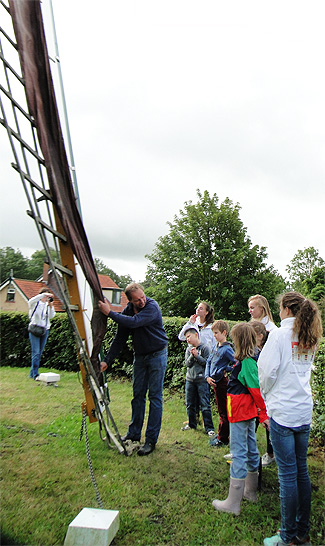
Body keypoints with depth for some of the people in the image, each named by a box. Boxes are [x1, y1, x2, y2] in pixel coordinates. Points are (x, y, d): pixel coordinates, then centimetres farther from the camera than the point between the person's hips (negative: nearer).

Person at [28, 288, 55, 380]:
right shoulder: (35, 303, 1)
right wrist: (44, 294, -28)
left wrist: (51, 306, -17)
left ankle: (32, 373, 17)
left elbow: (51, 316, -2)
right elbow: (31, 301, -23)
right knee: (36, 353, -11)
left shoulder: (48, 305, 10)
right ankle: (35, 375, -9)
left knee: (40, 353, 6)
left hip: (45, 330, 4)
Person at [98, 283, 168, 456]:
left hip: (157, 355, -5)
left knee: (155, 397, -2)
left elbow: (134, 322, -37)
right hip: (139, 356, 6)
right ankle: (134, 433, 24)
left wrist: (110, 312, -32)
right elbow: (119, 339, 2)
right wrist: (107, 360, -4)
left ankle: (151, 439, 6)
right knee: (138, 395, 11)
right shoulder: (127, 312, -3)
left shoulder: (152, 307, -21)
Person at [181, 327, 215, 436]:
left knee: (205, 405, -4)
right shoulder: (188, 349, 9)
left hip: (201, 380, -5)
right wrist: (192, 355, -13)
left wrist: (197, 355, -14)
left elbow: (207, 362, -8)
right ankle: (191, 424, 29)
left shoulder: (204, 348, -4)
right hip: (190, 380, 5)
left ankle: (209, 427, 5)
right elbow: (187, 364, 3)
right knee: (190, 404, 13)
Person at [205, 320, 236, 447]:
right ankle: (221, 433, 32)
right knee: (220, 409, 19)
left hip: (221, 382, -8)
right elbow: (209, 362, 12)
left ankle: (223, 439, 13)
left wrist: (225, 369, -15)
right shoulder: (216, 347, 8)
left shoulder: (227, 349, -18)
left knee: (223, 411, 3)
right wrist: (207, 376, 0)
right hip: (215, 382, 8)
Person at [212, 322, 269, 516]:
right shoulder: (251, 360, 6)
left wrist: (263, 414, -17)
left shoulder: (246, 363, -23)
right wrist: (262, 414, 15)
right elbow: (255, 390, 11)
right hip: (249, 413, 10)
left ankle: (233, 503, 8)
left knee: (239, 454, -2)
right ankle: (251, 491, 35)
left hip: (239, 414, -10)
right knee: (251, 450, 19)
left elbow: (257, 391, -22)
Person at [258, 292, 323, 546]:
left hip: (283, 412, -7)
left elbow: (267, 371, -14)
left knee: (288, 474, 2)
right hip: (304, 411, 7)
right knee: (302, 471, 16)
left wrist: (266, 396, 3)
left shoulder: (279, 335, -13)